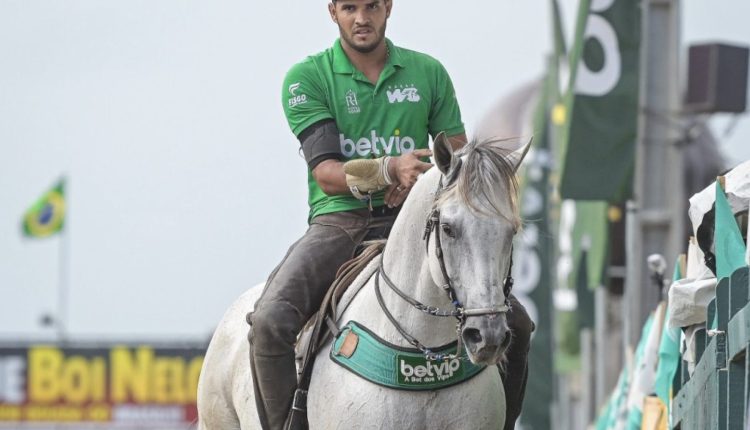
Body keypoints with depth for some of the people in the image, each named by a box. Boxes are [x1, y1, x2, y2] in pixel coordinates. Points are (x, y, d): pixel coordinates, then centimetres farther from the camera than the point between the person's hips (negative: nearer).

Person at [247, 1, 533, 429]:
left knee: (515, 325, -13)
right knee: (271, 321, -30)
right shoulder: (307, 78, 1)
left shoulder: (428, 73, 10)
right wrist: (390, 169, -27)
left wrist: (420, 181, -11)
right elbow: (326, 175, -8)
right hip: (337, 222, -2)